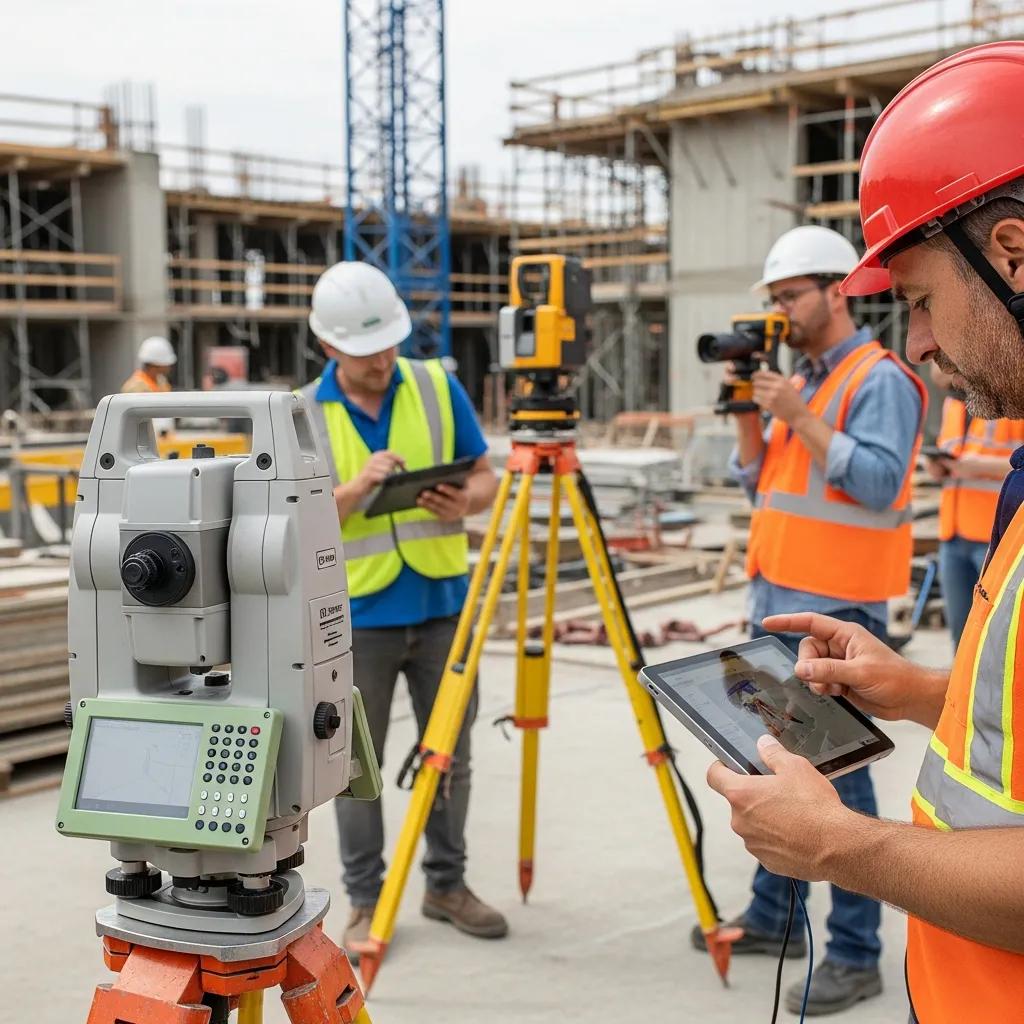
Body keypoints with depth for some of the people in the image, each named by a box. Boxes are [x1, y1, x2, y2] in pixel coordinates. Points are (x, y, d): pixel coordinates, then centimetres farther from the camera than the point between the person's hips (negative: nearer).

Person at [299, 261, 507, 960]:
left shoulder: (438, 386, 0)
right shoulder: (300, 415, -4)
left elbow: (488, 478, 4)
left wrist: (465, 501, -18)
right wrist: (354, 489, -25)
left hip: (444, 603, 2)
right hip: (356, 616, -2)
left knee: (450, 754, 10)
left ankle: (448, 883, 26)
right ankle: (366, 900, 19)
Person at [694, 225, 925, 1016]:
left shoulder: (880, 379, -9)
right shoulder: (798, 378, 17)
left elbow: (879, 482, -20)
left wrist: (801, 418, -20)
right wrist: (750, 416, 2)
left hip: (838, 612, -9)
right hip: (777, 603, 9)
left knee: (837, 775, -5)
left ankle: (855, 955, 4)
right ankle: (774, 915, 28)